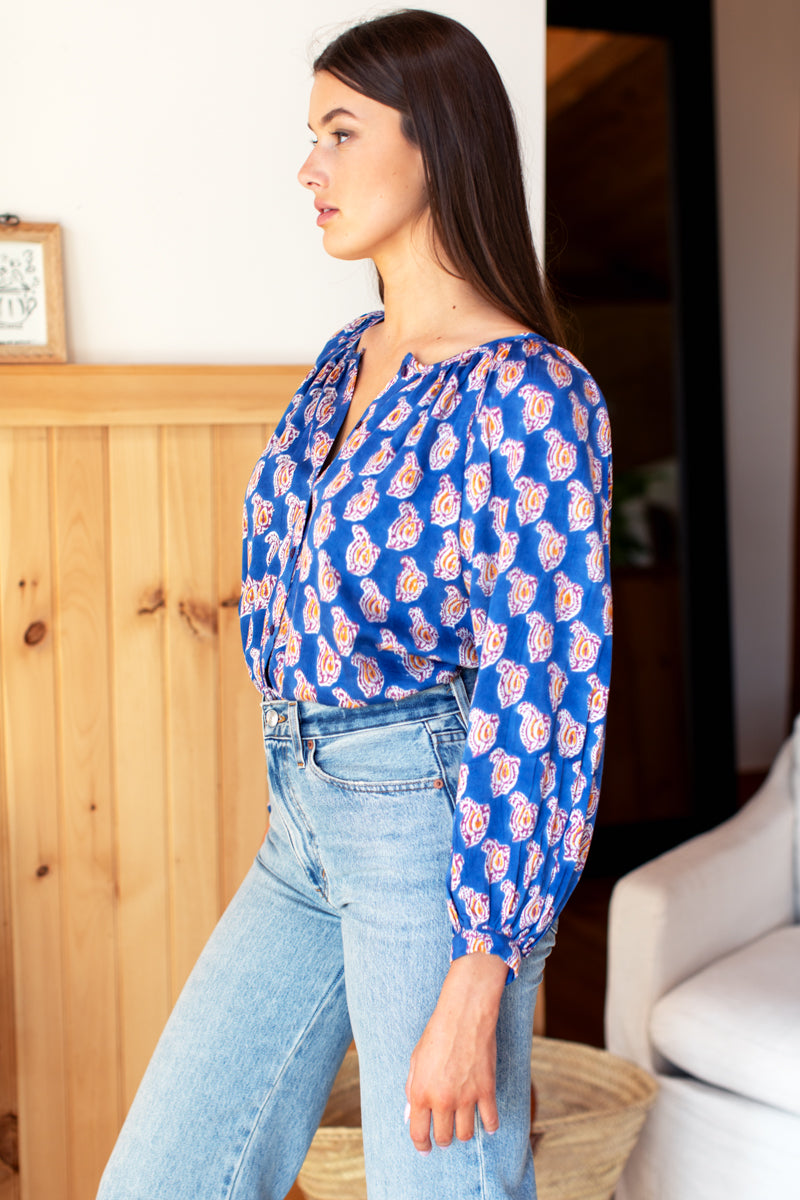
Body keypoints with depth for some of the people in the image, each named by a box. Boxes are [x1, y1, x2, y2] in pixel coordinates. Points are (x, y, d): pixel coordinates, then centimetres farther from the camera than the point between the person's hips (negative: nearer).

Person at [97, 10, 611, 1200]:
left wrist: (474, 986, -18)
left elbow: (539, 698, -19)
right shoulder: (345, 361, 10)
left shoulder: (526, 394, -16)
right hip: (305, 827, 8)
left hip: (436, 826, -8)